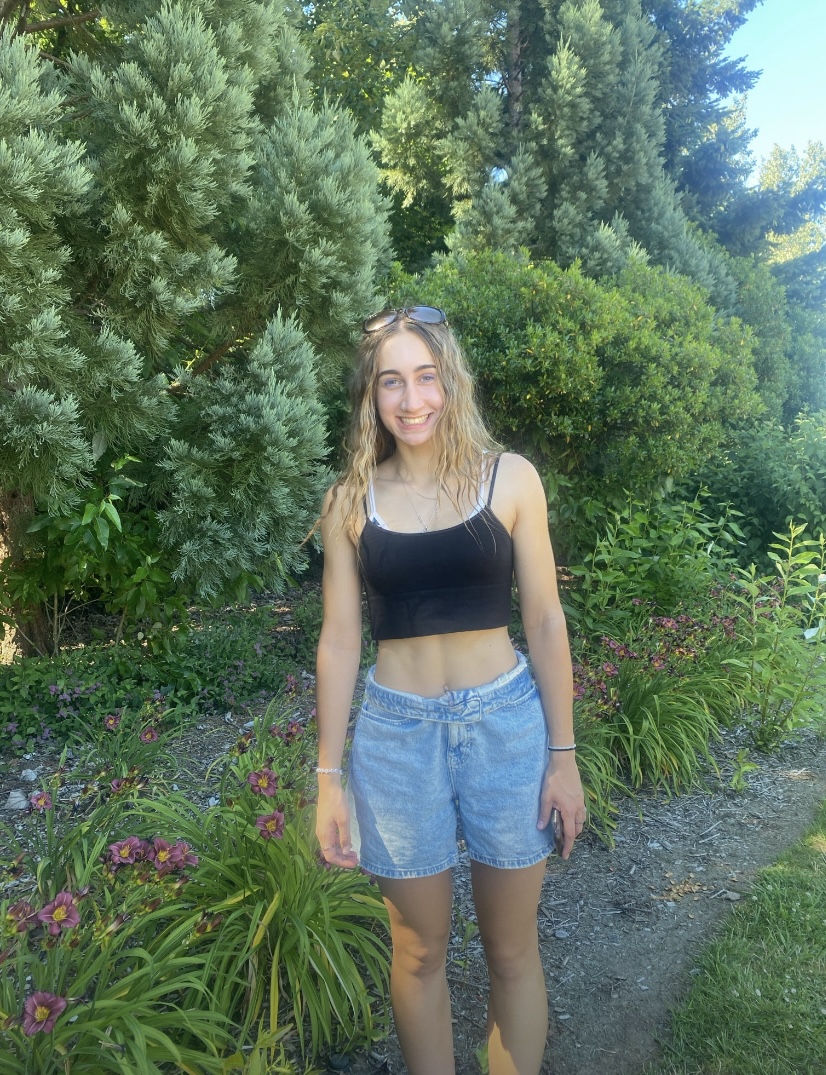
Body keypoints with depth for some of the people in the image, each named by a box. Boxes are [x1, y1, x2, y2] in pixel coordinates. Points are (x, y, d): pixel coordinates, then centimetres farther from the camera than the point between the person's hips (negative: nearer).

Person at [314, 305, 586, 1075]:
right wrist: (329, 777, 2)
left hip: (505, 723, 0)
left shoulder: (510, 479, -3)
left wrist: (563, 754, 0)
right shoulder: (350, 499, -1)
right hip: (396, 734, 1)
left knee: (512, 949, 14)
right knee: (419, 951, 15)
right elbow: (339, 642, 2)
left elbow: (544, 621, 0)